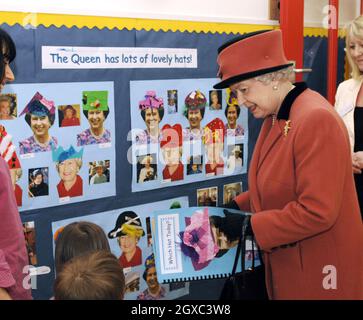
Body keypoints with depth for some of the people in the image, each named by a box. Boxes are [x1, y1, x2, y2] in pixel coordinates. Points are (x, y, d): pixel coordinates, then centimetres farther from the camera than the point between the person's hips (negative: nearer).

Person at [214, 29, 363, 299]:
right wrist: (238, 207, 3)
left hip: (319, 270, -8)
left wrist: (250, 225, -21)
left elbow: (317, 211, -28)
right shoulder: (275, 118, 6)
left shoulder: (317, 119, -24)